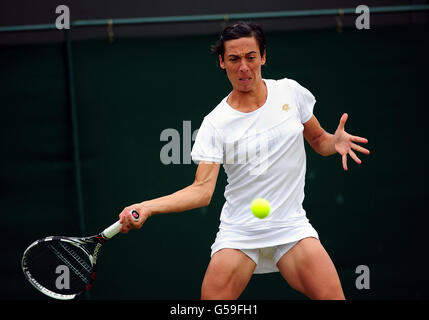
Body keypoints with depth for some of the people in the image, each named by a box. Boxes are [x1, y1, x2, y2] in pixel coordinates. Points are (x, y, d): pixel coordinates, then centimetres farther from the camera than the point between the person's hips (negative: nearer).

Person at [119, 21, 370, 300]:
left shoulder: (290, 91, 3)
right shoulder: (215, 124, -5)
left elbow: (319, 141, 16)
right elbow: (202, 189, -13)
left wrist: (336, 141, -8)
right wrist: (148, 207, -27)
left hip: (291, 227, 1)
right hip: (238, 233, -1)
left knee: (332, 295, -17)